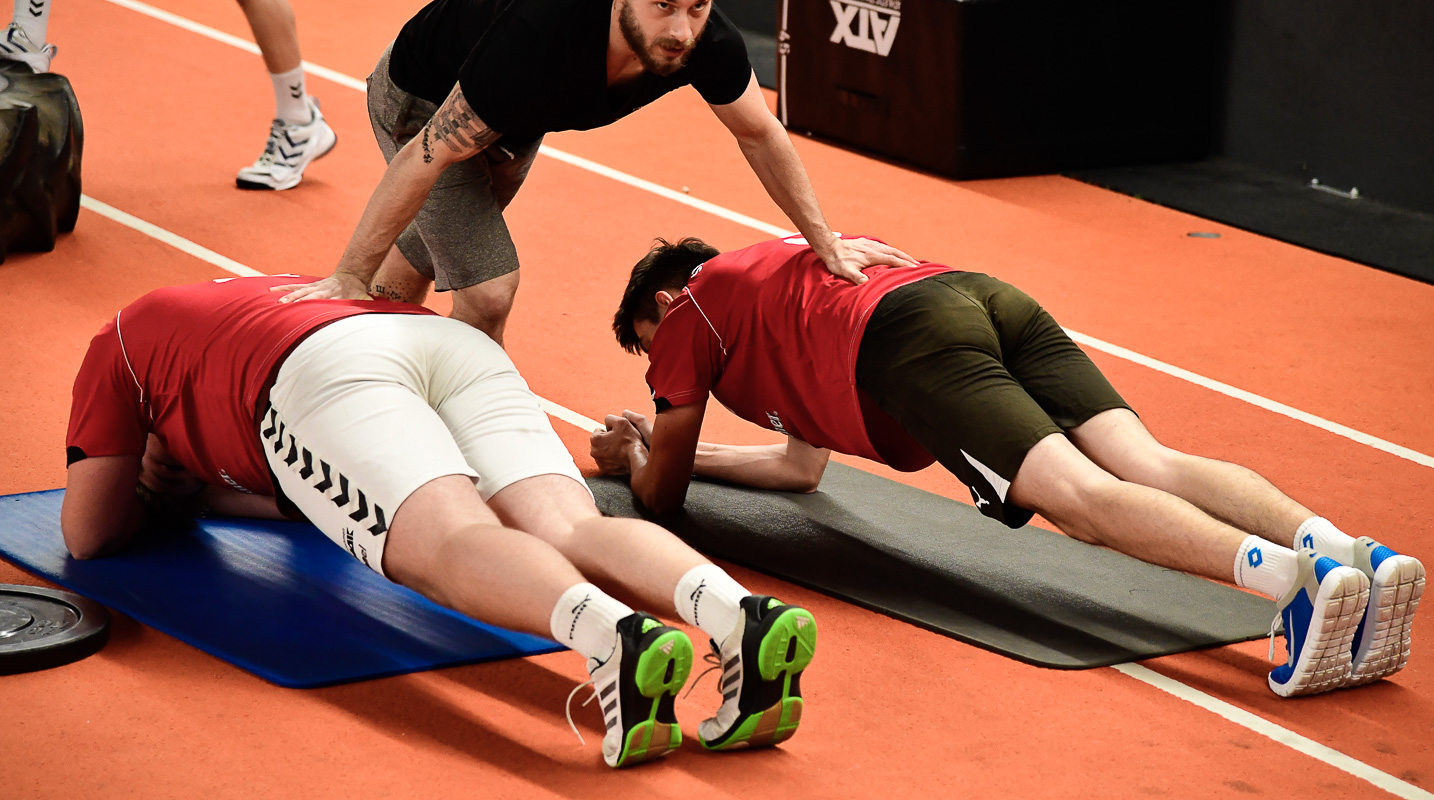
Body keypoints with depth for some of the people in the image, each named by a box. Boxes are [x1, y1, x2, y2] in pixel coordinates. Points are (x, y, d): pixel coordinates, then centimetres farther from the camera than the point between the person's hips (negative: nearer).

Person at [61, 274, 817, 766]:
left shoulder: (120, 343, 34)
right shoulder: (273, 298, 50)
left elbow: (88, 532, 27)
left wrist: (168, 501, 46)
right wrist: (203, 490, 56)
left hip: (324, 368, -5)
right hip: (458, 343, 5)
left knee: (451, 548, -28)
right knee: (568, 531, -18)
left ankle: (615, 639, -60)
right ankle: (741, 618, -49)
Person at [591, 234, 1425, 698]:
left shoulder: (691, 305, 24)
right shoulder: (775, 286, 45)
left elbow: (661, 492, 26)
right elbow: (802, 468, 54)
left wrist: (640, 457, 50)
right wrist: (660, 445, 62)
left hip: (908, 337, -7)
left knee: (1083, 497, -25)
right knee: (1146, 465, -12)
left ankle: (1293, 578, -49)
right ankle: (1352, 554, -36)